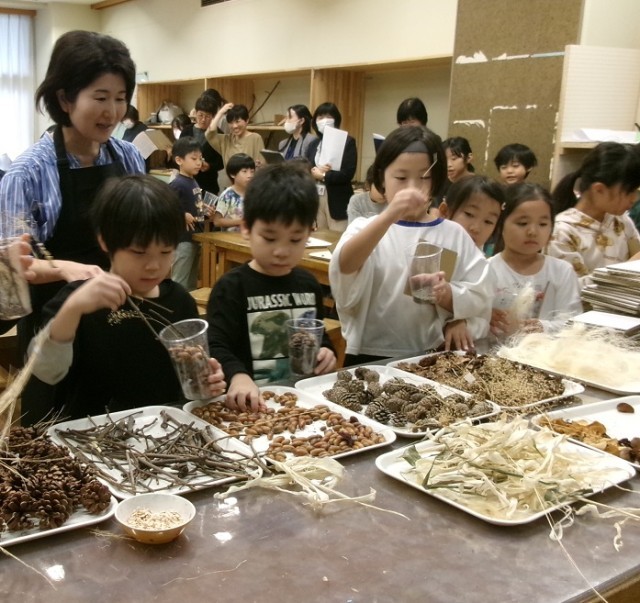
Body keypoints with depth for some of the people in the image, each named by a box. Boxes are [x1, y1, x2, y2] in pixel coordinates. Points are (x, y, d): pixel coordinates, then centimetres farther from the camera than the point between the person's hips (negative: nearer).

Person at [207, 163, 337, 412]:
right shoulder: (231, 288, -6)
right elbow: (217, 348, -16)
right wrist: (237, 376, -35)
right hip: (254, 402, -4)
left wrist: (326, 353, 3)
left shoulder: (308, 284, 10)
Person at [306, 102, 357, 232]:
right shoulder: (313, 144, 15)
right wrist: (315, 171, -14)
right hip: (315, 199, 5)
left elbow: (348, 174, -13)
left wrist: (323, 175, -8)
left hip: (337, 201, -5)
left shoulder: (347, 142, -3)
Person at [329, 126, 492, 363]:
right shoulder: (367, 228, 0)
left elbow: (478, 301, 3)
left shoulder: (454, 234, 4)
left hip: (430, 358, 2)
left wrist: (447, 294, -17)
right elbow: (344, 268, -20)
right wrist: (388, 217, -31)